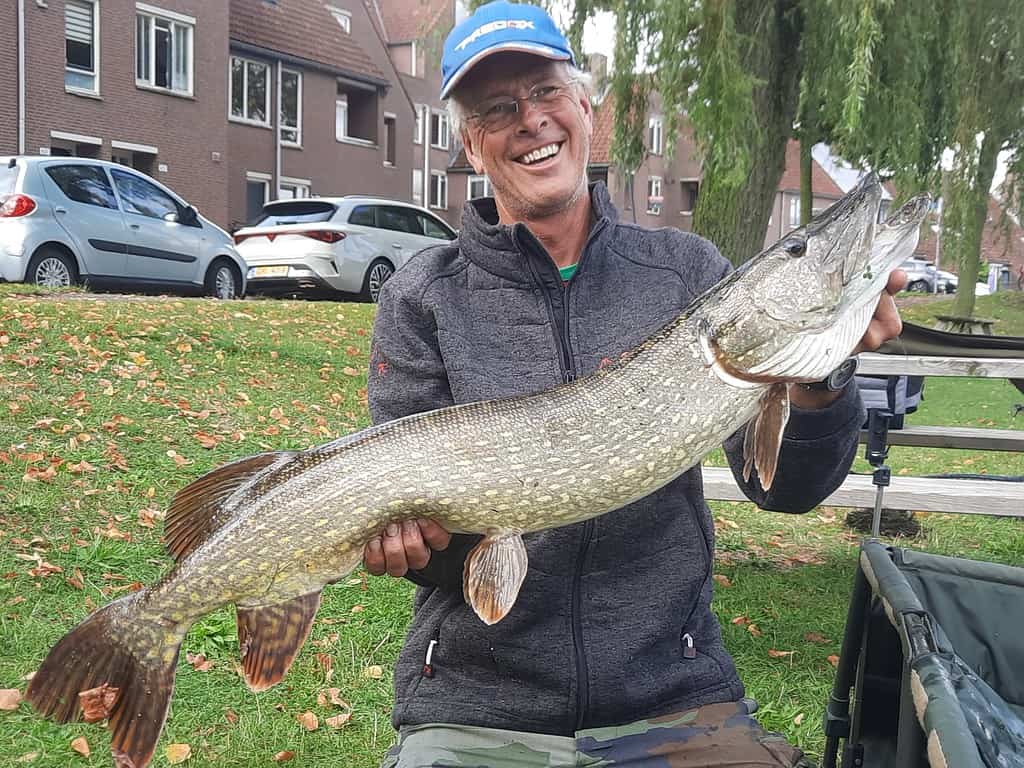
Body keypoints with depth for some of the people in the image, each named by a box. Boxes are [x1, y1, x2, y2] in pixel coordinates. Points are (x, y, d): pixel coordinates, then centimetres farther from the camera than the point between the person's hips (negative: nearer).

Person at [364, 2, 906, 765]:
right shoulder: (422, 299, -3)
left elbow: (783, 487, -3)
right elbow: (405, 503, -2)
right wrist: (406, 527, -23)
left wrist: (816, 378, -21)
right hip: (474, 707, -1)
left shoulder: (687, 269, 1)